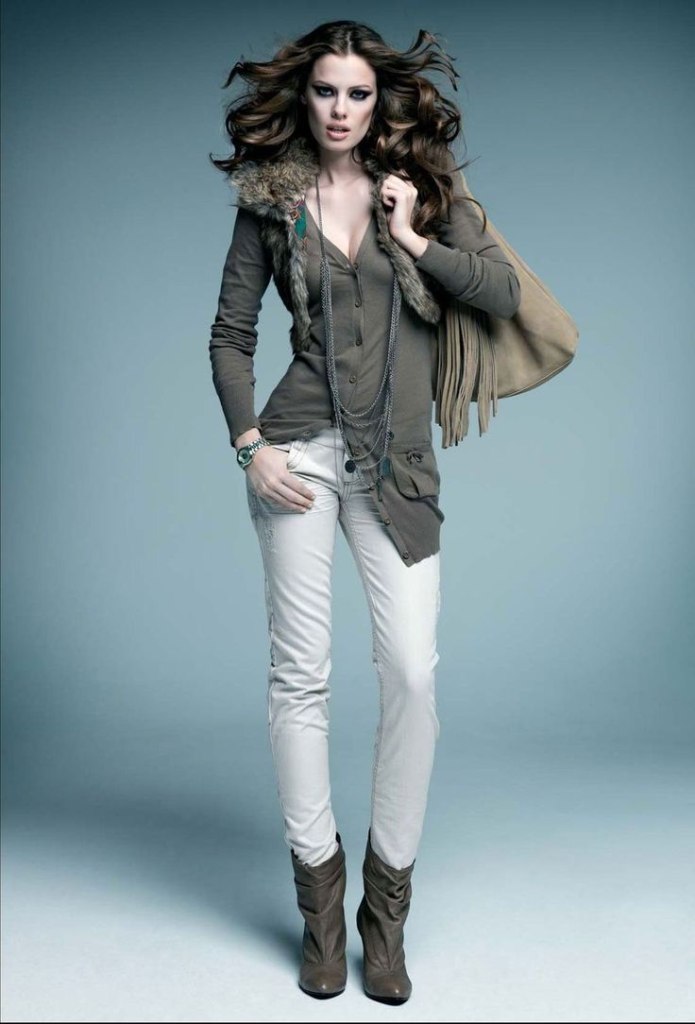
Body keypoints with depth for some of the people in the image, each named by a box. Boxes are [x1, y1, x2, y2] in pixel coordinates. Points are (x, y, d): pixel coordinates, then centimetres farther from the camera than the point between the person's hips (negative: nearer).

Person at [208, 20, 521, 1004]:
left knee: (414, 671, -7)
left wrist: (414, 239, -6)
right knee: (301, 671, 0)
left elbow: (504, 290, 1)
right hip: (301, 447, -1)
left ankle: (387, 904, 10)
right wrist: (250, 445, -3)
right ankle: (320, 901, 15)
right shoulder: (269, 202, 7)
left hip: (397, 462, 1)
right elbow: (231, 335, 8)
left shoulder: (423, 189, 10)